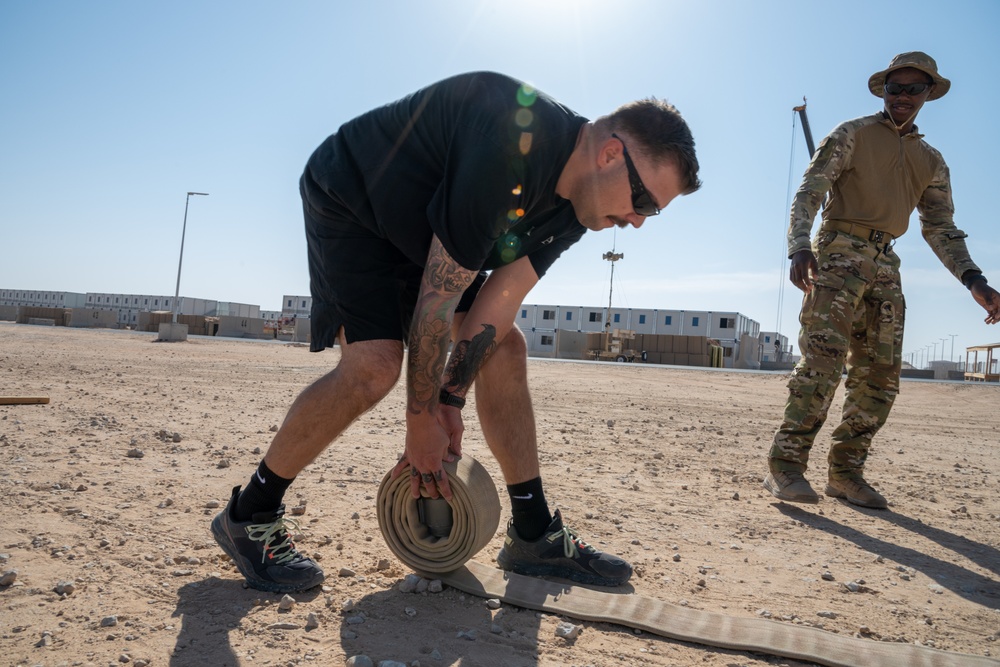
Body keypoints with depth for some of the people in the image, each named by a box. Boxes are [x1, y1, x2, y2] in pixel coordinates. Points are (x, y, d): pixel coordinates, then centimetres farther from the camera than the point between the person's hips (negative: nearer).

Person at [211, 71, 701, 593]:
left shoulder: (573, 206, -8)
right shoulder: (512, 147, -36)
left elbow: (497, 305, -9)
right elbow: (437, 298, -32)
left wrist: (450, 400, -14)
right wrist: (422, 418, -22)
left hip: (426, 229, 8)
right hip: (349, 202, -8)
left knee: (504, 347, -1)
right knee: (374, 365, -24)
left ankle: (535, 536, 7)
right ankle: (248, 515, -2)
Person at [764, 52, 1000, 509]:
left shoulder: (932, 161, 21)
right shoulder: (852, 135, 5)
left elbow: (941, 227, 18)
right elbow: (808, 191, -7)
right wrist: (799, 246, -26)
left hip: (886, 263, 6)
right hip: (839, 252, -6)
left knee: (880, 375, 1)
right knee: (823, 358, -21)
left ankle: (845, 471, 7)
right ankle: (785, 465, -22)